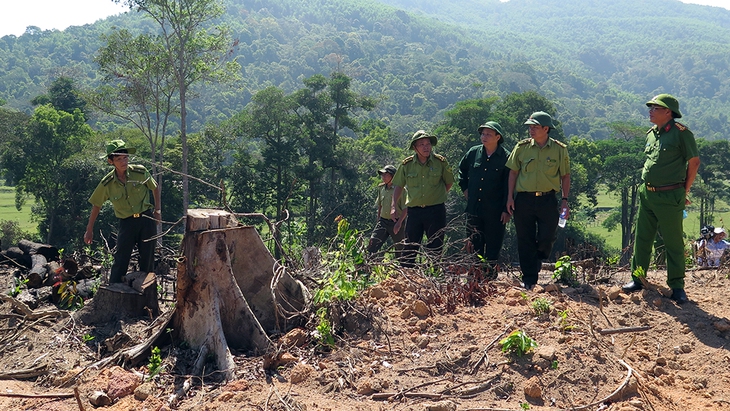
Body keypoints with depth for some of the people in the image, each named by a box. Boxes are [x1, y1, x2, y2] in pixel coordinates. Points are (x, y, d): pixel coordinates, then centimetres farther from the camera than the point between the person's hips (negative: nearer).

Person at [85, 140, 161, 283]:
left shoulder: (140, 172, -9)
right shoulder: (107, 183, -8)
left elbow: (155, 188, 10)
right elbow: (96, 205, 5)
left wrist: (157, 210, 9)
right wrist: (89, 230, 9)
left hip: (147, 219, 1)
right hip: (127, 223, -1)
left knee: (147, 259, 9)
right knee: (120, 260, -6)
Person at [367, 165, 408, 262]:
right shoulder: (381, 188, 11)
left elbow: (405, 209, -9)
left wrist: (399, 222, -18)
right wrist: (378, 221, 18)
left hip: (396, 222, -5)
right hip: (383, 221, 5)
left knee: (400, 249, 5)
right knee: (372, 243, -12)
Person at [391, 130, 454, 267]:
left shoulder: (440, 162, -2)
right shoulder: (407, 164, 1)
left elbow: (449, 182, 13)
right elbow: (398, 185, 12)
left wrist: (437, 196, 9)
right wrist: (394, 205, 4)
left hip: (436, 210, -1)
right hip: (414, 210, 1)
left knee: (435, 247, 3)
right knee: (410, 247, 4)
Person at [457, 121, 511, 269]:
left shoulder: (506, 157, -6)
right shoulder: (473, 153, 5)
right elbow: (461, 170, 25)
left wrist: (506, 210, -8)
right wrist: (464, 188, 16)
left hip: (495, 211, -4)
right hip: (473, 208, 4)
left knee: (493, 245, 4)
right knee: (473, 245, 8)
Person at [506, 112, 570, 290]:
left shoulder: (559, 149, 2)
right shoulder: (522, 147, 3)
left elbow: (565, 176, 6)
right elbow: (513, 172, 7)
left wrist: (564, 200, -1)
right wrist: (510, 197, 1)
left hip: (548, 200, -1)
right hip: (524, 199, 1)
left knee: (547, 238, -2)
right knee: (525, 241, 3)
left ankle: (538, 259, 32)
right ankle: (529, 279, 12)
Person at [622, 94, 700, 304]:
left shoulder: (681, 133, -11)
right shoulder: (651, 133, 11)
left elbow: (694, 162, -7)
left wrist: (684, 191, -3)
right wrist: (646, 186, 14)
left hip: (669, 198, -7)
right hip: (646, 194, 7)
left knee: (674, 243, 1)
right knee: (641, 239, 12)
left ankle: (677, 285, 10)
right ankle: (637, 278, 22)